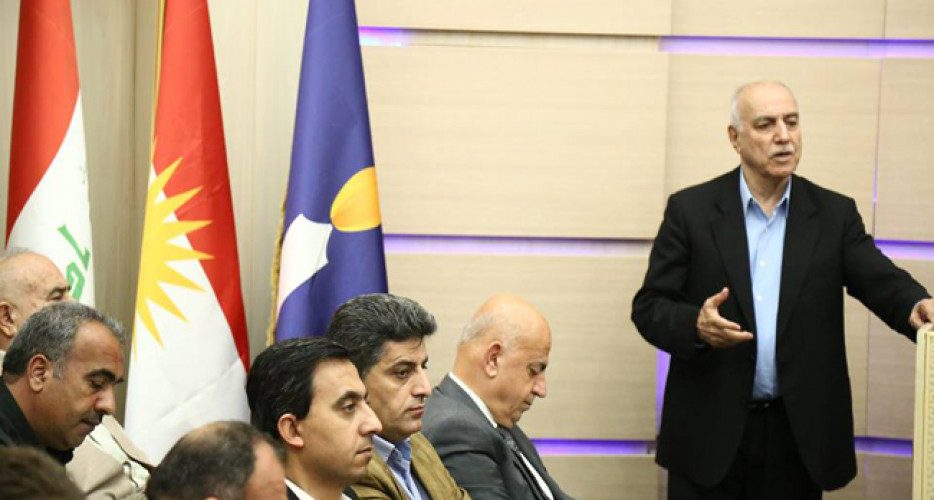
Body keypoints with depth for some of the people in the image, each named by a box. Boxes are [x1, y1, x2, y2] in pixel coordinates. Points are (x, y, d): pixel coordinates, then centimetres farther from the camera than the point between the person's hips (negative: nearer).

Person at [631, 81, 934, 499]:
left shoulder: (835, 215, 6)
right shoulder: (691, 210, 1)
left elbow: (882, 282, -7)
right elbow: (648, 307, 0)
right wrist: (696, 326, -23)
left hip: (797, 435, 1)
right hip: (710, 433, -1)